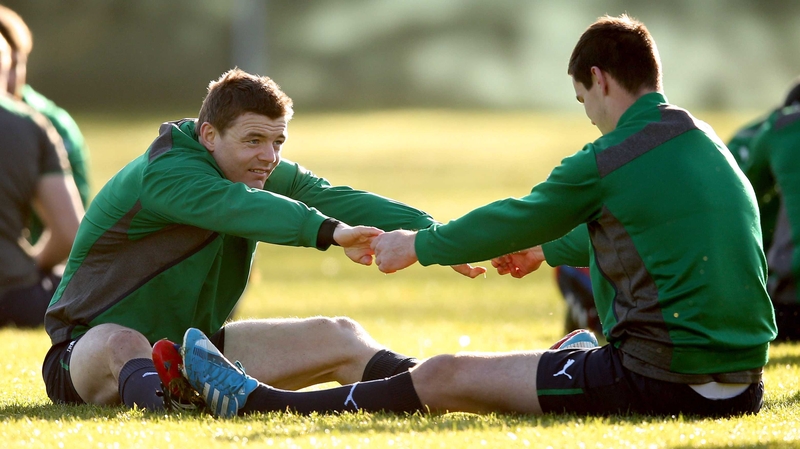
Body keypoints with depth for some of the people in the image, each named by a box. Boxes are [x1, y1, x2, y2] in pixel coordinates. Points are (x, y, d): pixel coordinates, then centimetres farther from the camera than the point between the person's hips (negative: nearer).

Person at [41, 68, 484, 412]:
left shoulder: (267, 175, 4)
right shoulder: (162, 174, -23)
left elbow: (339, 201, -7)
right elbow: (237, 207, -40)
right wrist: (330, 231, -55)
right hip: (89, 355, -8)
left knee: (340, 337, -3)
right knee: (124, 342, -44)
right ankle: (154, 400, -75)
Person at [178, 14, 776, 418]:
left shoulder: (606, 163, -12)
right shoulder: (705, 140, 14)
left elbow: (510, 223, 1)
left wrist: (417, 247, 18)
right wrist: (548, 249, 44)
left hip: (661, 382, -8)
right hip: (742, 387, 8)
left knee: (445, 376, 1)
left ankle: (257, 402, 9)